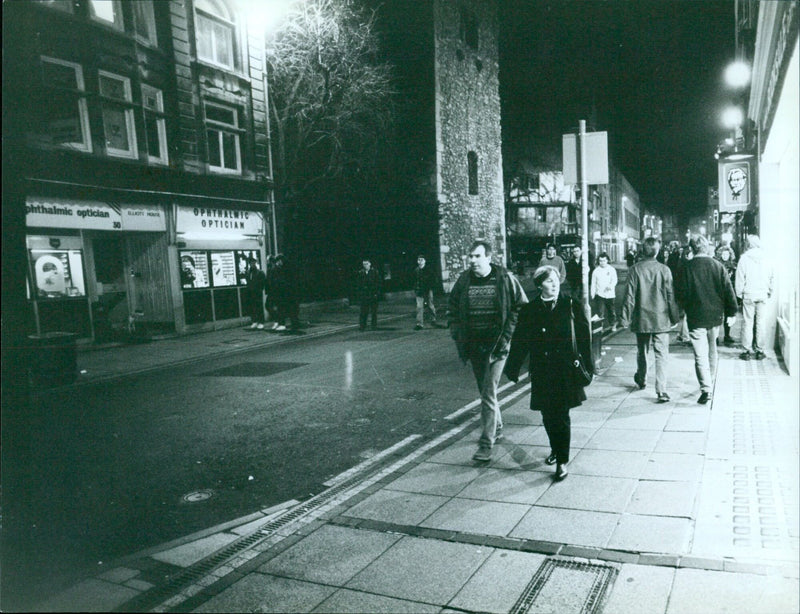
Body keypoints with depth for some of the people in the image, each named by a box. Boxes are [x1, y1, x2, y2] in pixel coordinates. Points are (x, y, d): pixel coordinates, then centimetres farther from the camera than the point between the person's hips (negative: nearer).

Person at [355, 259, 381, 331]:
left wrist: (377, 293, -7)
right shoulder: (360, 273, 6)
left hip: (373, 295, -1)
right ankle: (362, 326, 5)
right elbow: (357, 285, 8)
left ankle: (374, 325, 12)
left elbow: (378, 283, 1)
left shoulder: (375, 272, 2)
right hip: (363, 295, 1)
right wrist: (358, 294, 1)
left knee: (374, 311, 4)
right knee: (363, 311, 0)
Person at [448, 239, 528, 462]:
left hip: (497, 344, -4)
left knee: (488, 394, -8)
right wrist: (457, 334, 2)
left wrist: (508, 335, -10)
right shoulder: (464, 281, 3)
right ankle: (496, 427, 40)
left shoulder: (506, 279, -7)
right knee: (485, 391, 18)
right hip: (474, 345, 5)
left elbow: (521, 308, -2)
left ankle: (486, 443, -1)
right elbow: (453, 309, 13)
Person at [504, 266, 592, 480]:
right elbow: (520, 342, 5)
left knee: (562, 416, 0)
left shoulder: (571, 306, -3)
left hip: (565, 370, -2)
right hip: (541, 372, 2)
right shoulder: (529, 310, 1)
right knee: (548, 416, 12)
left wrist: (586, 366, -3)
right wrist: (513, 369, 5)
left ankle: (562, 461, 11)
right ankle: (555, 449, 37)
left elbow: (584, 336, -1)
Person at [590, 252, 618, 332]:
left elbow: (614, 280, -8)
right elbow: (593, 283, 6)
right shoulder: (596, 271, 2)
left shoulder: (612, 269, 1)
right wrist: (592, 295, 4)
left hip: (610, 294, 0)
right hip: (600, 295, 0)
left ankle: (613, 325, 30)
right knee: (600, 312, -12)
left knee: (611, 311, 11)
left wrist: (611, 285, -29)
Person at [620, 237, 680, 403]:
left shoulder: (635, 269, -7)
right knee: (661, 355, 0)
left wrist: (625, 318, 3)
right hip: (661, 320, -1)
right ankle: (661, 390, -8)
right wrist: (674, 317, 9)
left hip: (641, 320, 1)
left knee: (642, 352, 19)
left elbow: (629, 296, -5)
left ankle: (641, 381, 38)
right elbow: (671, 296, -1)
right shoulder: (664, 270, -7)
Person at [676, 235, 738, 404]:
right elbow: (728, 291, 1)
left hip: (695, 317, -4)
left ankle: (705, 389, -16)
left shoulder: (687, 268, -9)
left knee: (700, 354, -4)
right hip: (715, 316, 4)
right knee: (712, 350, 21)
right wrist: (731, 312, 8)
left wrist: (682, 310, 10)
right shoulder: (718, 266, -1)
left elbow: (680, 293, -7)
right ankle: (710, 382, 35)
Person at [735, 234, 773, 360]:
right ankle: (759, 351, 11)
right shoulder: (765, 258, 4)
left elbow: (740, 278, -5)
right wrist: (769, 292, 20)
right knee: (760, 323, 7)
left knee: (748, 323, 1)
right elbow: (770, 277, 10)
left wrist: (739, 293, 2)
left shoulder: (744, 258, -6)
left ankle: (748, 351, 2)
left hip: (748, 294, -3)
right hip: (762, 294, 3)